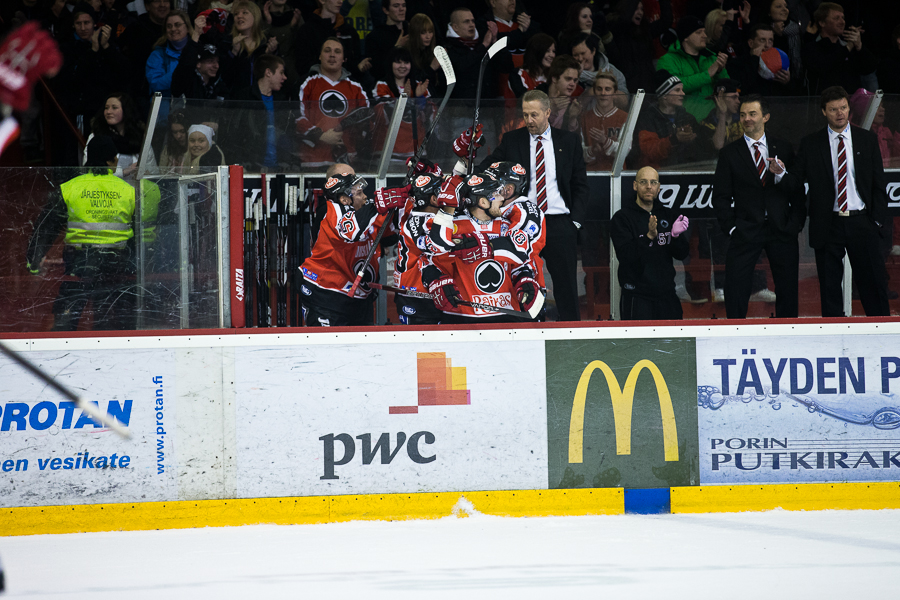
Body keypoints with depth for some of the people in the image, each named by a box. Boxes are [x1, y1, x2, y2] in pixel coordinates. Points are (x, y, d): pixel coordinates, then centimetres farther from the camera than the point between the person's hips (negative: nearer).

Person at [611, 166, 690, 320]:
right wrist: (649, 236, -27)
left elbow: (682, 254, 8)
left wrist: (676, 236, -13)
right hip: (637, 296, -4)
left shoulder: (668, 215, 13)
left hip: (667, 295, 5)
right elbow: (625, 255, -14)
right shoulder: (622, 218, -2)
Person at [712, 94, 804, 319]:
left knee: (788, 291, 4)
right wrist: (731, 227, -6)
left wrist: (796, 222, -6)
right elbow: (720, 197, 3)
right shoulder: (730, 153, 5)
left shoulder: (784, 148, 8)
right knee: (735, 291, -7)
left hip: (783, 230, 1)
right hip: (746, 231, -1)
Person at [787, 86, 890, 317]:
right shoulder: (810, 144, 4)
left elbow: (879, 184, 8)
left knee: (874, 281, 1)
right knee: (830, 288, 2)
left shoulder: (867, 140, 7)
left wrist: (878, 219, -1)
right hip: (828, 226, 0)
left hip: (862, 221, 0)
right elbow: (797, 179, -1)